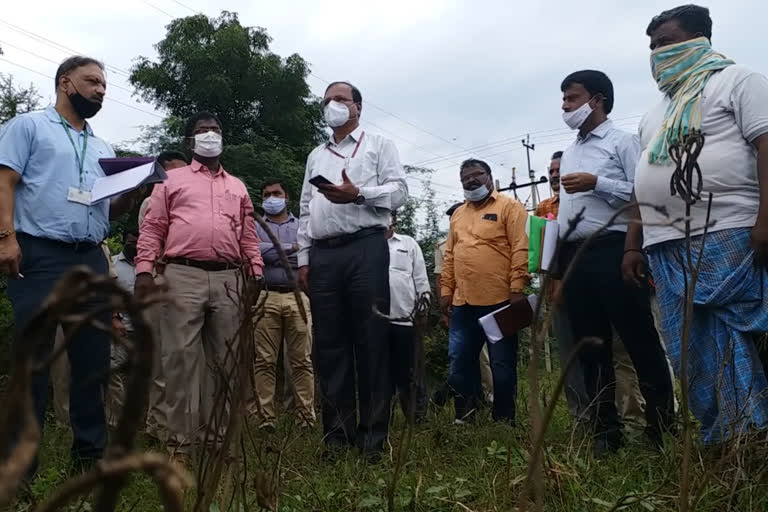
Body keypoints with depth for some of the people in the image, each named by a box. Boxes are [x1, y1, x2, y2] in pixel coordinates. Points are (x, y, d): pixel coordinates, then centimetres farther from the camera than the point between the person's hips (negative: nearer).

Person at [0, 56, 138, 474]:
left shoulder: (103, 148, 23)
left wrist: (132, 192, 2)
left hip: (92, 261, 6)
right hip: (40, 256, -6)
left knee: (93, 359, 7)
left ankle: (90, 452, 17)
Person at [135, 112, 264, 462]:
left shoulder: (238, 187, 23)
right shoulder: (172, 180, 13)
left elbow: (249, 237, 20)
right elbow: (152, 228, 6)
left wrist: (256, 274, 9)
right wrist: (144, 271, -6)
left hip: (228, 280, 3)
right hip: (184, 276, -3)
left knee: (224, 360, 5)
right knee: (181, 357, -7)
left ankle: (220, 433, 13)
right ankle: (179, 441, -2)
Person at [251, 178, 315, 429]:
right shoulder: (256, 227, 16)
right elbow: (253, 250, -6)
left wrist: (271, 254, -5)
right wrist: (290, 248, -6)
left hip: (297, 298, 0)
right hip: (266, 298, 0)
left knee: (302, 361, -3)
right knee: (264, 362, -3)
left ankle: (306, 418, -1)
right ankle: (265, 419, -1)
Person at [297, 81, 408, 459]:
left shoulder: (379, 145, 12)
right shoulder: (316, 156, 25)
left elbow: (399, 190, -1)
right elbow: (305, 211, 20)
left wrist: (358, 194, -16)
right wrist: (303, 259, 10)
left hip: (365, 248, -4)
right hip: (323, 254, 5)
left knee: (371, 342, -6)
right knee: (329, 344, 2)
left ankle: (373, 435, -3)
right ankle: (336, 433, 8)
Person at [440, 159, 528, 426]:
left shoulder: (510, 207, 0)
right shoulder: (458, 214, 19)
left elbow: (521, 250, -9)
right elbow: (449, 256, 19)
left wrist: (517, 289, -16)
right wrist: (446, 289, 11)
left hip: (499, 300, -6)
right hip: (463, 302, 6)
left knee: (502, 364, 3)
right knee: (459, 362, 7)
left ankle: (504, 422, 14)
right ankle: (463, 418, 19)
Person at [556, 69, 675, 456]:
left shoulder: (622, 142, 1)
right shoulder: (568, 154, 21)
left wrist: (597, 183, -14)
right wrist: (554, 257, 14)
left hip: (613, 250, -7)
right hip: (575, 256, 7)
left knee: (639, 340, -4)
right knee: (591, 346, 8)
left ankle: (662, 425, 4)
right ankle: (605, 431, 14)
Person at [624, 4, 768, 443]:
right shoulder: (658, 111, 27)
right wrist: (633, 245, 17)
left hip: (730, 236, -7)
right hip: (666, 247, 7)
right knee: (693, 354, 3)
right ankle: (723, 444, 7)